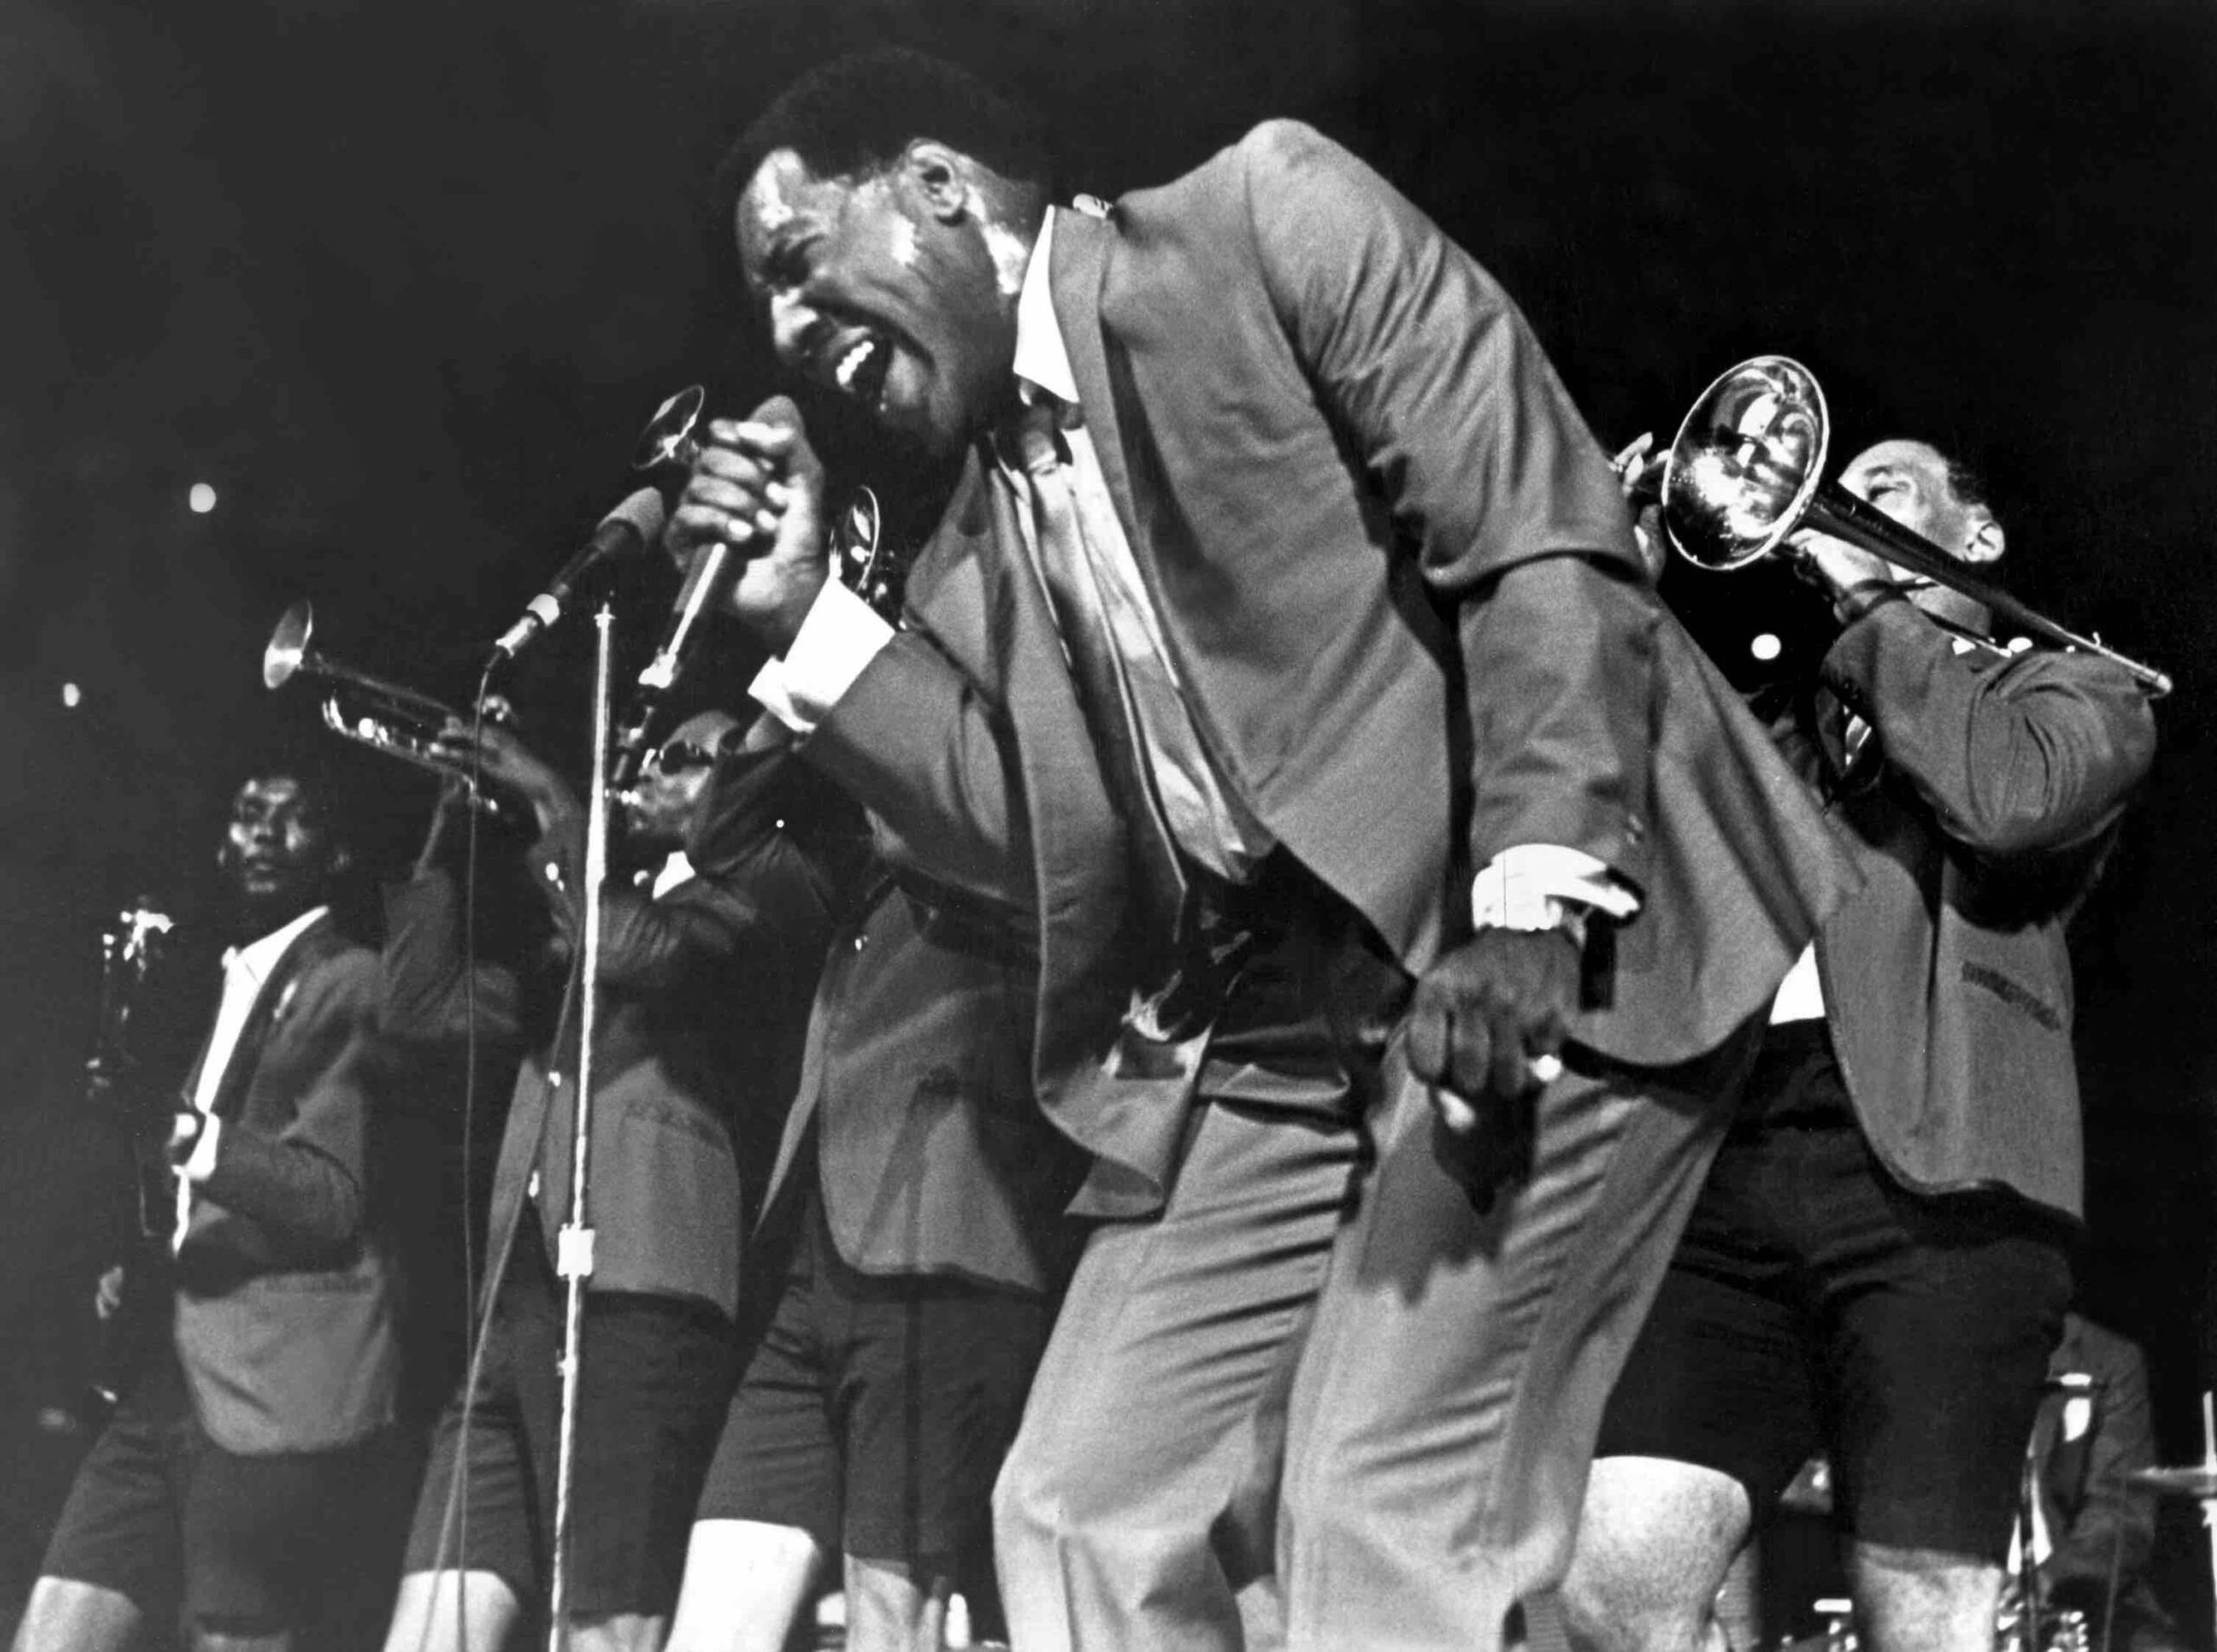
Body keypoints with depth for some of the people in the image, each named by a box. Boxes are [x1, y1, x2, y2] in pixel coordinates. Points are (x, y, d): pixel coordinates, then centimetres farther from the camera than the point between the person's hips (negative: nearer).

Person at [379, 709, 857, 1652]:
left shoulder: (775, 881, 6)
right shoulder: (614, 907, 28)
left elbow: (650, 952, -14)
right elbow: (425, 1001, 28)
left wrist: (550, 801, -3)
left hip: (642, 1302, -7)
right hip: (519, 1309, 7)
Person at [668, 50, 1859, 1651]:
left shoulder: (1267, 217, -4)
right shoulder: (979, 536, 17)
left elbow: (1547, 538, -12)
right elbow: (1026, 839, 13)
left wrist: (1527, 900, -22)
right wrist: (807, 615, 6)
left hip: (1538, 960, -7)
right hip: (1262, 1037, 7)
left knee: (1379, 1509, -16)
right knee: (1082, 1516, 2)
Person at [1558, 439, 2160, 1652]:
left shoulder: (2071, 687, 19)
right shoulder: (1785, 722, 32)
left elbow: (2009, 798, -5)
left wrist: (1872, 598, 5)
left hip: (1932, 1172, -4)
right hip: (1720, 1158, 4)